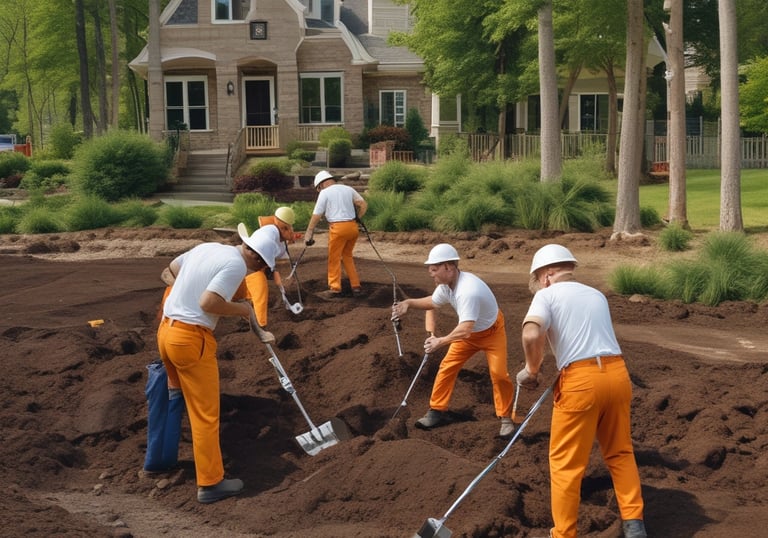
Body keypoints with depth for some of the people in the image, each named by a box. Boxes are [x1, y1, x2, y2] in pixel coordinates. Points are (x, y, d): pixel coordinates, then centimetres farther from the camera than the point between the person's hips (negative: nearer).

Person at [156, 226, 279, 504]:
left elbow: (168, 272, 22)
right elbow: (208, 303, -22)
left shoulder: (206, 247, 12)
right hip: (192, 338, -9)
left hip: (166, 329, 9)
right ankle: (210, 483, 6)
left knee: (180, 398, 29)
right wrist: (240, 309, -8)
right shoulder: (236, 264, -13)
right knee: (205, 413, 0)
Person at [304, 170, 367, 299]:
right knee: (347, 256, 18)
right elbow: (364, 205, 10)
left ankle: (335, 289, 4)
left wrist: (308, 234, -1)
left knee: (334, 259, 3)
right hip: (352, 226, 6)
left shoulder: (324, 193, -1)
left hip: (338, 227, -6)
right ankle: (356, 286, 16)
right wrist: (358, 218, 17)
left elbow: (316, 216, -4)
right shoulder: (348, 189, 14)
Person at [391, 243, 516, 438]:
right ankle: (437, 411, 11)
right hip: (469, 332, 7)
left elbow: (465, 330, -46)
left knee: (498, 374, -14)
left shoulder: (468, 290, -41)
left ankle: (506, 418, 3)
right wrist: (409, 303, -6)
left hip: (491, 331, -7)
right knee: (447, 367, 1)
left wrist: (441, 342, -51)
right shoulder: (446, 284, -16)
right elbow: (433, 301, 8)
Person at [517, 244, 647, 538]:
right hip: (617, 373, 6)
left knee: (566, 463, 6)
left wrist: (532, 370, -1)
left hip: (581, 380, -6)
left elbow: (532, 334, -16)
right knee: (620, 452, 21)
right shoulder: (597, 295, 21)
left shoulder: (547, 295, 2)